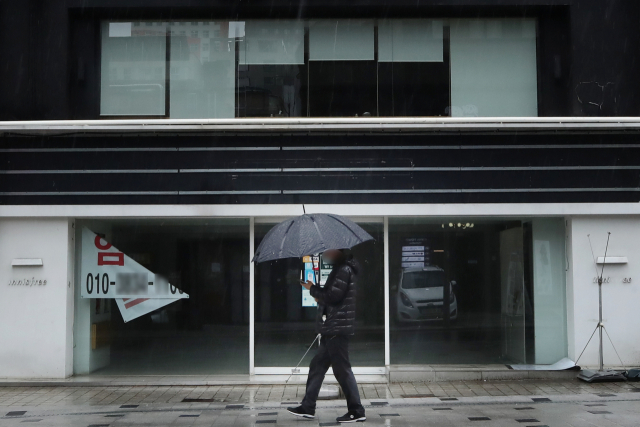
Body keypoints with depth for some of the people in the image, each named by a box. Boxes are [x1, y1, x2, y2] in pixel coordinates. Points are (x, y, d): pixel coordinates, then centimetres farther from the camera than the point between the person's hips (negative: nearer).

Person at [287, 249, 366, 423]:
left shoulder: (344, 270, -14)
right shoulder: (342, 269, 17)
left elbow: (333, 296, -21)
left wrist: (313, 289, -8)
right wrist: (320, 296, 8)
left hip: (337, 328, -11)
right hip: (333, 329, 11)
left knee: (342, 370, -5)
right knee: (317, 366, 13)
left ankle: (356, 411, 1)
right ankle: (308, 407, 20)